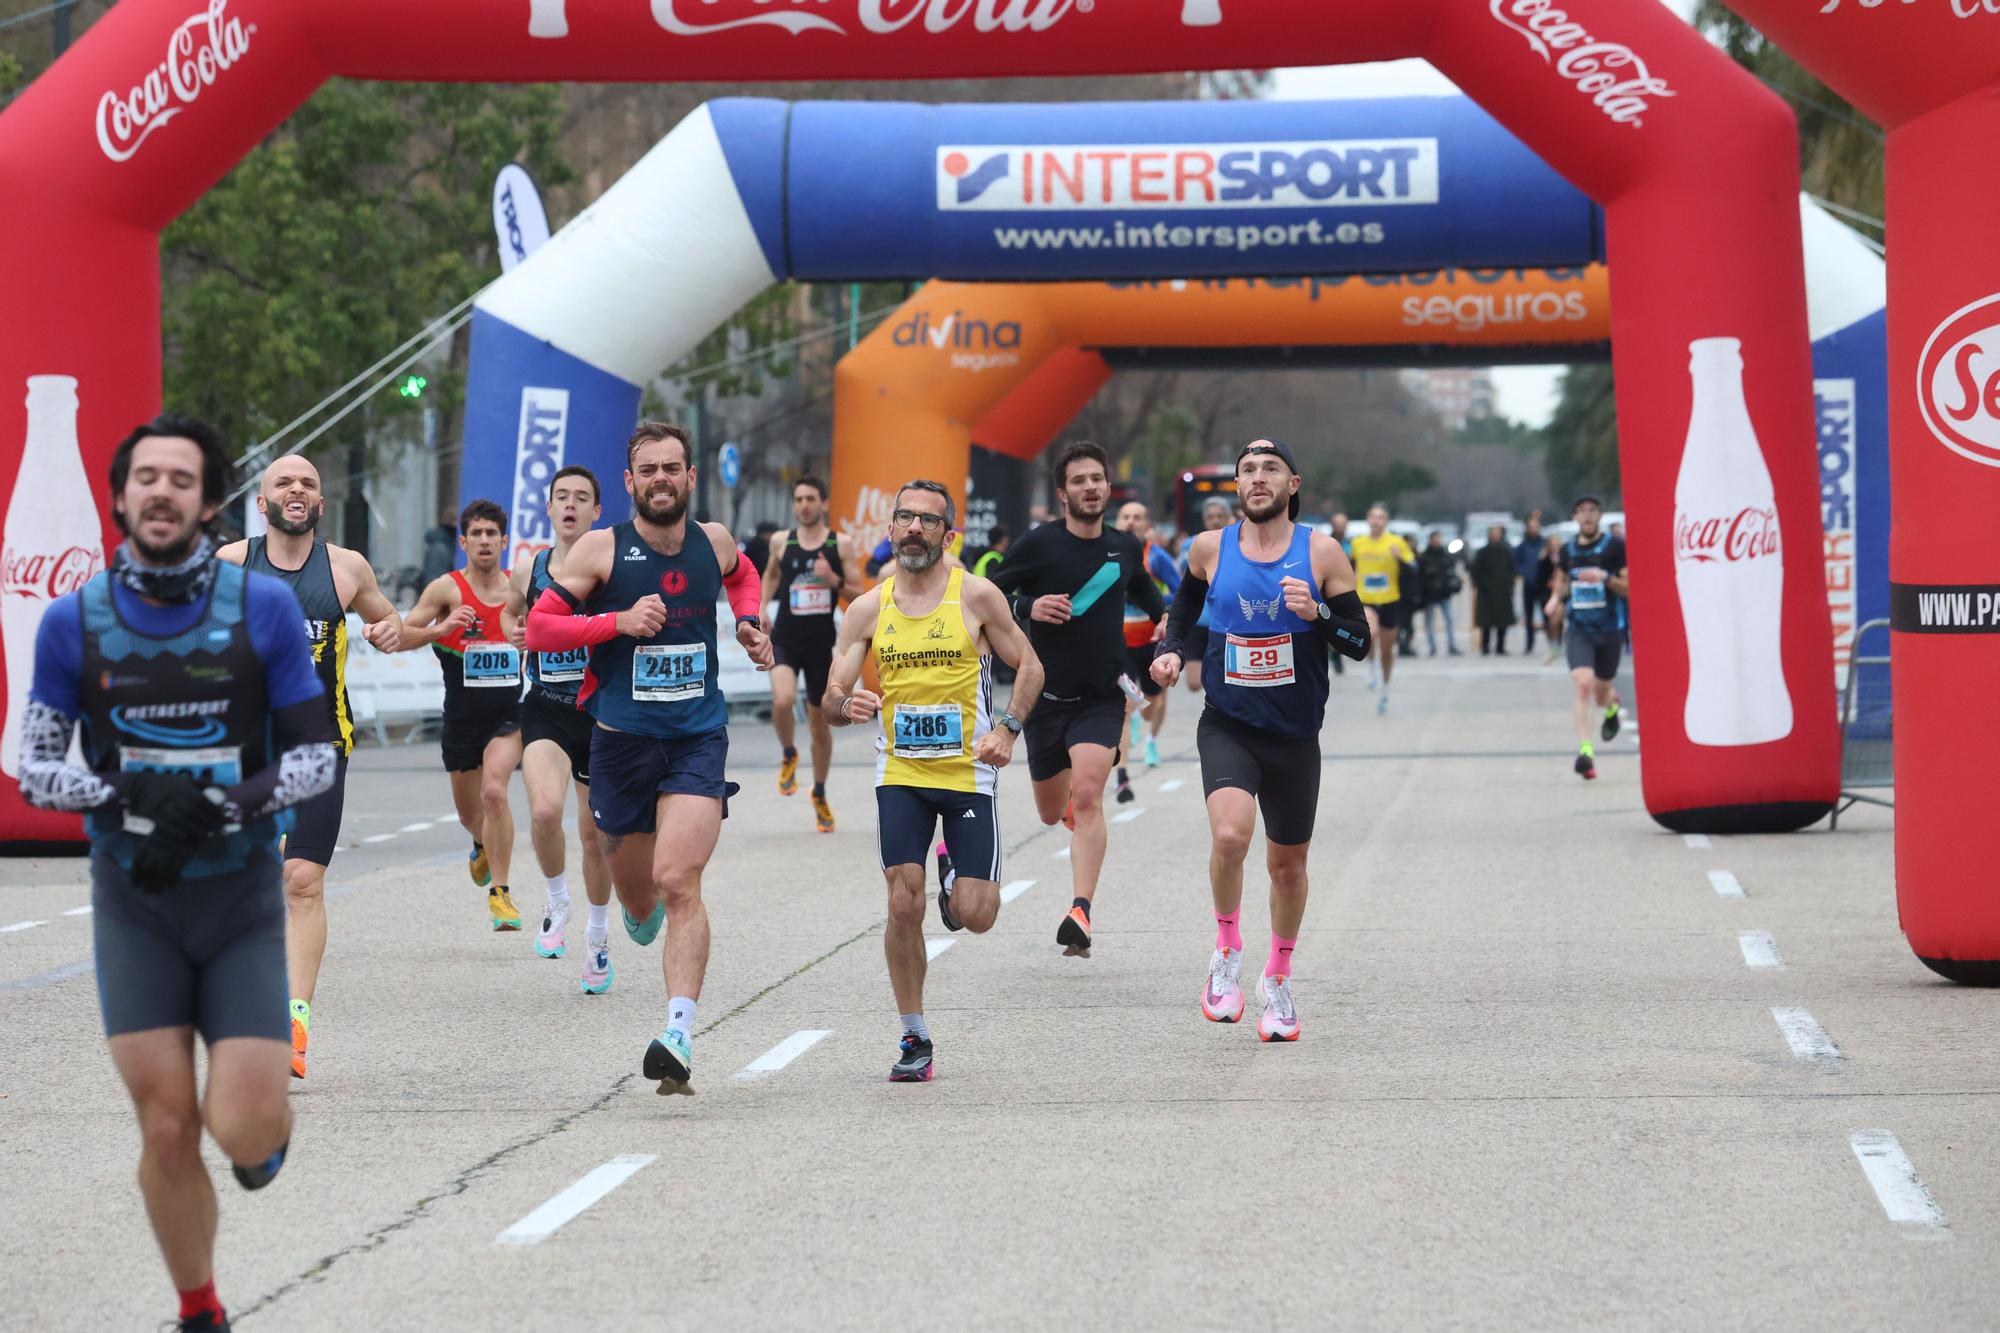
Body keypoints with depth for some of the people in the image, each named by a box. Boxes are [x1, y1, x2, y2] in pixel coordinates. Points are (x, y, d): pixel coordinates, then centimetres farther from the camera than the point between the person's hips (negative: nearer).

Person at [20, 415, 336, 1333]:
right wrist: (128, 794, -18)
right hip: (135, 903, 1)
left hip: (243, 900, -1)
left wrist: (225, 805, -20)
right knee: (166, 1129, -1)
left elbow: (315, 757, -3)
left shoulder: (265, 608, -6)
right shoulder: (73, 621, -3)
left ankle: (268, 1126, 30)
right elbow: (34, 769, 1)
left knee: (243, 1130, -9)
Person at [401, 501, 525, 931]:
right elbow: (398, 637, -12)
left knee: (494, 790, -24)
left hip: (510, 714, -1)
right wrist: (440, 629, -27)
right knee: (469, 813, 15)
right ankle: (483, 846, 53)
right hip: (462, 718, 1)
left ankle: (499, 893, -18)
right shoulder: (446, 589, -6)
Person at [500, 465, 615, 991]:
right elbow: (510, 611, 25)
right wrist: (514, 631, 3)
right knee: (545, 812, -24)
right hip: (545, 711, 1)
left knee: (595, 835, 9)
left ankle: (597, 936, 32)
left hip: (601, 711, -1)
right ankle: (557, 903, 4)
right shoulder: (528, 571, 4)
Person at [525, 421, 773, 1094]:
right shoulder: (601, 549, -6)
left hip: (698, 739, 0)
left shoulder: (714, 542, 4)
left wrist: (749, 622, 10)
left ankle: (679, 1035, -26)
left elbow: (742, 575, 29)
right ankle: (643, 911, 55)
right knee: (637, 895, 15)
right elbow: (538, 626, -7)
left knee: (678, 881, -19)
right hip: (622, 738, 0)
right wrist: (618, 621, -19)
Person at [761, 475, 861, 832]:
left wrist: (834, 580, -19)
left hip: (821, 643, 0)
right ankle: (788, 756, 3)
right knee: (782, 700, -28)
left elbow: (859, 596, -1)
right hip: (785, 639, 0)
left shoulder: (841, 545, -2)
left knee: (819, 721, 11)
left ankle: (819, 795, 31)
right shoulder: (781, 541, 2)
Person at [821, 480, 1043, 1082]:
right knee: (904, 905, -10)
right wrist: (846, 705, -21)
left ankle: (955, 876, 35)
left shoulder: (976, 596, -4)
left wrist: (1008, 728, -11)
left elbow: (1028, 666, 4)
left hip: (969, 771, -1)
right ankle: (914, 1039, 5)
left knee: (975, 916, -4)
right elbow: (830, 702, 2)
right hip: (899, 772, 1)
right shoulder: (868, 609, 2)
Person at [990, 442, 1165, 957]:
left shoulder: (1125, 548, 4)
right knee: (1051, 812, 13)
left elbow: (1149, 599, 24)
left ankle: (1080, 914, -25)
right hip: (1046, 697, 0)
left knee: (1087, 796, -21)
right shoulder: (1039, 544, -7)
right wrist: (1029, 608, -21)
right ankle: (1069, 800, 54)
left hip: (1102, 698, 0)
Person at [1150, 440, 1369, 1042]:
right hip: (1228, 727, -1)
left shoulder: (1320, 552, -5)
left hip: (1295, 736, 1)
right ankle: (1227, 952, -3)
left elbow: (1361, 643, -3)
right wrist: (1171, 651, 2)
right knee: (1229, 834, -27)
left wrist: (1317, 614, -21)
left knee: (1288, 864, 13)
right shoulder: (1211, 548, -1)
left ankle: (1278, 979, 36)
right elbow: (1185, 606, 20)